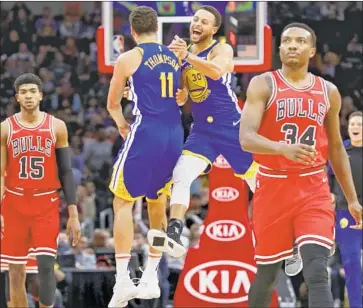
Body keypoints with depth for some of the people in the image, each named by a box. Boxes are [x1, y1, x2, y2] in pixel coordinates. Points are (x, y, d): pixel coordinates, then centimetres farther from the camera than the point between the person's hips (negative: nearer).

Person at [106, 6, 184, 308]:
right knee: (157, 205, 17)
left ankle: (123, 280, -7)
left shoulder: (129, 59, -3)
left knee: (123, 202, 2)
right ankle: (151, 278, 18)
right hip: (174, 136, 5)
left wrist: (122, 124, 29)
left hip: (145, 135, -5)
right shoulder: (175, 57, 12)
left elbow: (112, 104, 9)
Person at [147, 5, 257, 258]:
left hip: (231, 127, -5)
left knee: (259, 181, 5)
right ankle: (174, 234, -26)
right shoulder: (182, 54, 10)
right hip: (202, 129, 5)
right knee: (181, 176, -17)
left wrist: (187, 56, -39)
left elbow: (217, 71, -32)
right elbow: (180, 98, 16)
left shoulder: (222, 50, -8)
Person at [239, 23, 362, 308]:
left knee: (317, 273, -14)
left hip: (314, 189, 1)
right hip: (273, 187, -1)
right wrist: (283, 148, -36)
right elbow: (246, 138, -17)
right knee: (267, 273, 8)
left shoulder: (329, 92, 8)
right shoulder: (263, 85, -4)